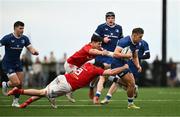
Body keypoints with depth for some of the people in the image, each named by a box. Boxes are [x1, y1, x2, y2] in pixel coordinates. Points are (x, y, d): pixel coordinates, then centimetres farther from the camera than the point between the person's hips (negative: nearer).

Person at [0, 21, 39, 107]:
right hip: (8, 64, -6)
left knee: (20, 84, 2)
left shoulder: (24, 39, -3)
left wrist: (34, 51, -28)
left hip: (17, 63, 6)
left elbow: (31, 49, -5)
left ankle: (15, 102, 18)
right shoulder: (7, 38, -19)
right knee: (16, 83, -15)